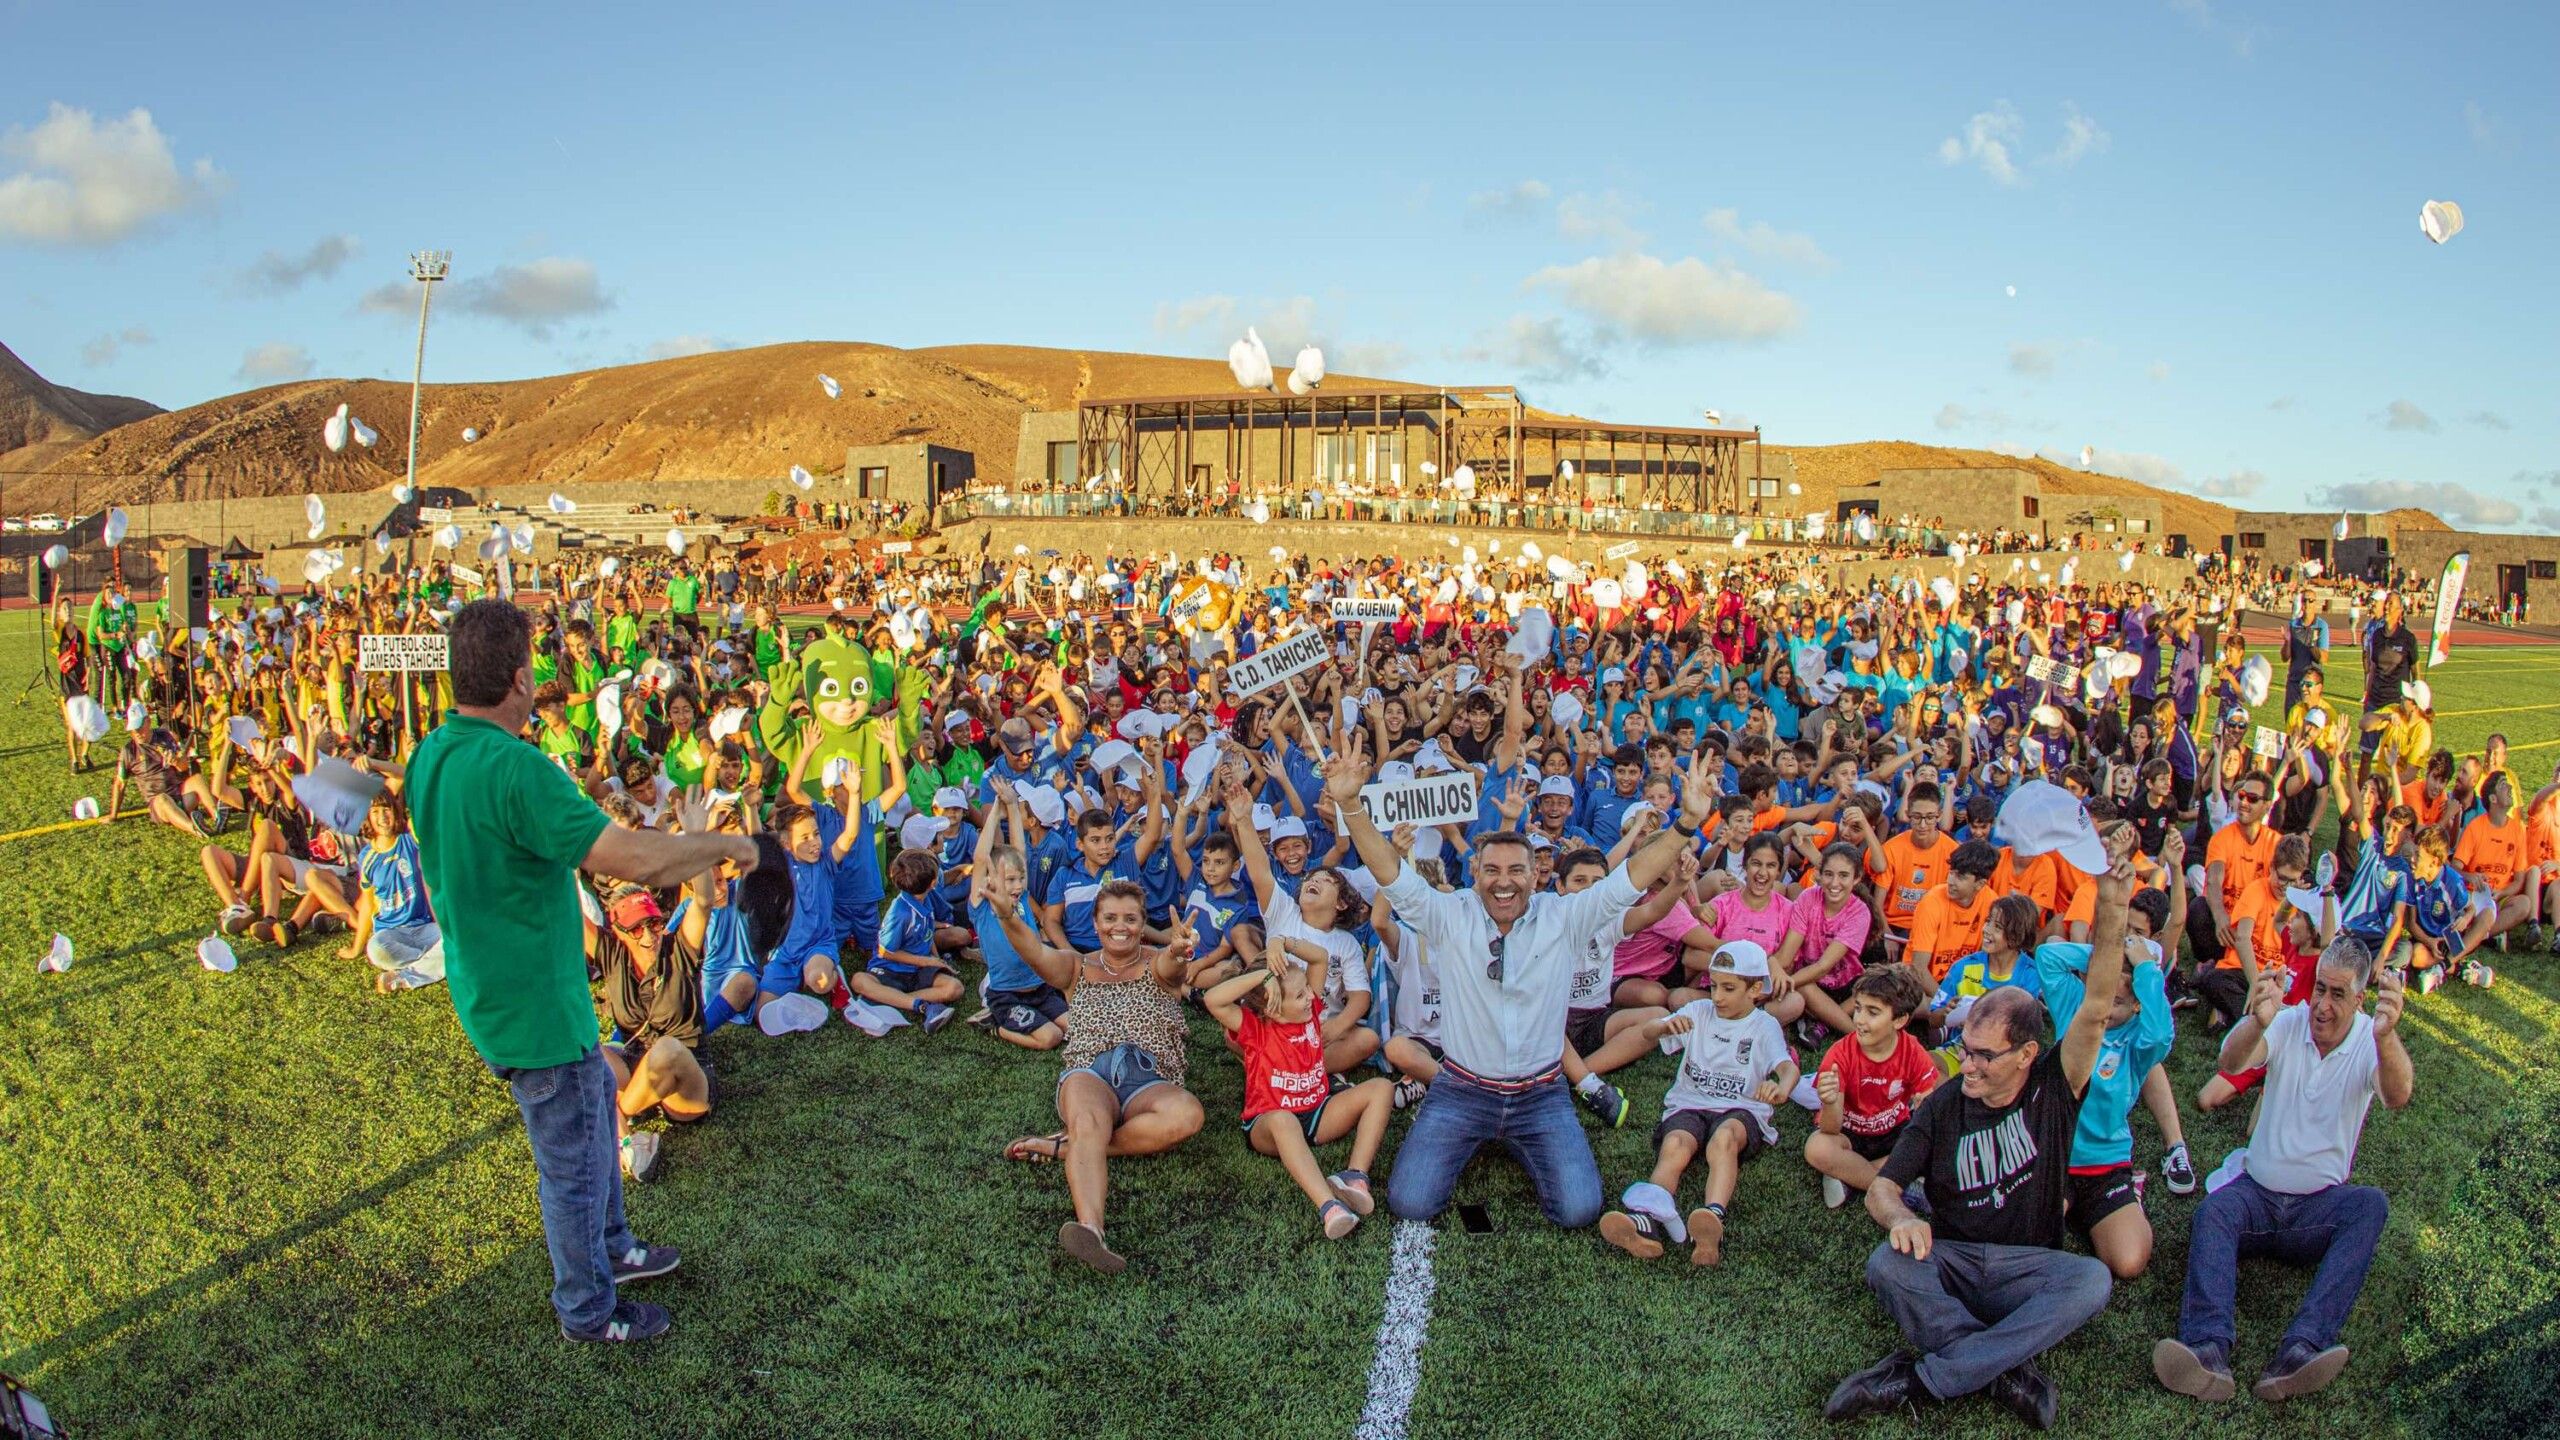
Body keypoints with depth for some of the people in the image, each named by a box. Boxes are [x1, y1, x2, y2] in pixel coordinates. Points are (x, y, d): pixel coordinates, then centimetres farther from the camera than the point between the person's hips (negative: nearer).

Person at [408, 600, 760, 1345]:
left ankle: (610, 1248, 45)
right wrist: (721, 844, -17)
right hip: (536, 1004, -10)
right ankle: (588, 1310, 29)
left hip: (491, 987, 10)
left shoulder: (433, 754, 1)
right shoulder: (515, 768, -30)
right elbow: (629, 857, -34)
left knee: (597, 1099, 28)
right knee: (577, 1159, 10)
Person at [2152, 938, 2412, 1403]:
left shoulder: (2370, 1041, -6)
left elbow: (2397, 1096, -29)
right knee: (2213, 1210, -29)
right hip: (2257, 1191, 0)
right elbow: (2231, 1062, -25)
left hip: (2320, 1206, 0)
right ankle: (2209, 1351, -49)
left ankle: (2299, 1350, -44)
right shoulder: (2288, 1022, -5)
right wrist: (2257, 1023, -50)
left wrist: (2385, 1036, -52)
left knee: (2371, 1204, -30)